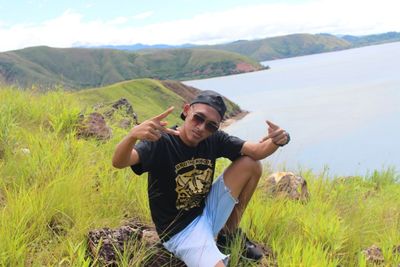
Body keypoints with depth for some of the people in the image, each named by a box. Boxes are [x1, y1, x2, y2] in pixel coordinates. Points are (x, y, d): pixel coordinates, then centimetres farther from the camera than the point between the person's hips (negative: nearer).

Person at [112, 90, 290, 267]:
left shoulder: (214, 139, -5)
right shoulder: (160, 142, -21)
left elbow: (258, 151, -7)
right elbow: (118, 162, -36)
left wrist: (277, 141, -30)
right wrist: (133, 134, -58)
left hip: (207, 212, 7)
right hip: (180, 231, -7)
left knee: (250, 164, -3)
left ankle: (230, 232, 12)